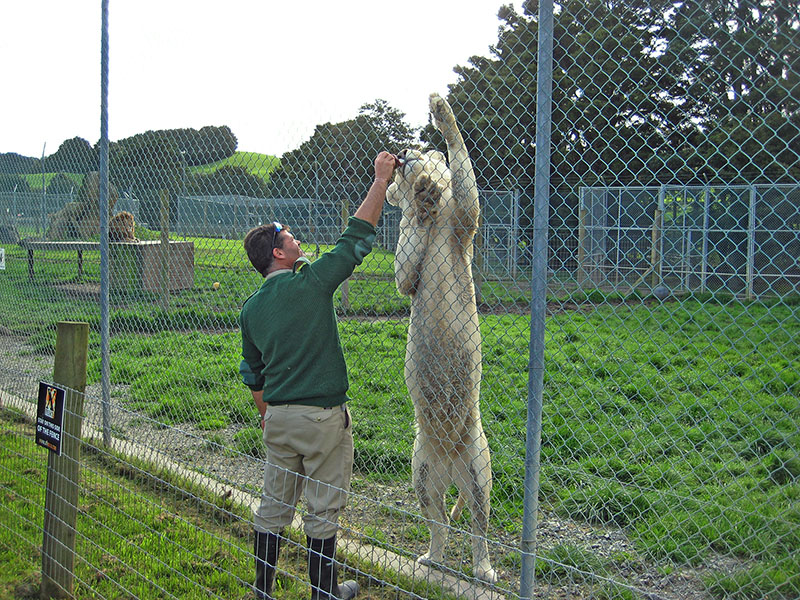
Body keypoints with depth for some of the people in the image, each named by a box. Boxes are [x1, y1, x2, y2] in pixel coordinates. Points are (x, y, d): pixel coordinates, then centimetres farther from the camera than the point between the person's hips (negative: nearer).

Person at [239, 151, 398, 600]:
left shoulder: (251, 309, 6)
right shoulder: (310, 284, -13)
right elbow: (358, 237, -9)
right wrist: (381, 180, -2)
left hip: (278, 417, 6)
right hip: (323, 417, -6)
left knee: (274, 507, 14)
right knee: (324, 510, 6)